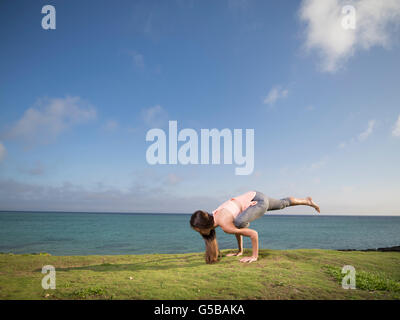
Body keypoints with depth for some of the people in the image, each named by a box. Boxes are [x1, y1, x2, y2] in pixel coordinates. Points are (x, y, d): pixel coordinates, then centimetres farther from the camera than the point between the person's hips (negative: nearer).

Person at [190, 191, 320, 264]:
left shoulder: (226, 226, -30)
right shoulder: (213, 217, -5)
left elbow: (254, 234, -23)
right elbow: (238, 229, 13)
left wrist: (254, 256, -15)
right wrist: (240, 251, 20)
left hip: (259, 200, -9)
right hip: (253, 197, 9)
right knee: (282, 204, 33)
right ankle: (307, 201, 58)